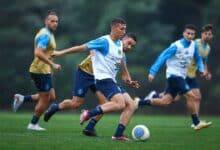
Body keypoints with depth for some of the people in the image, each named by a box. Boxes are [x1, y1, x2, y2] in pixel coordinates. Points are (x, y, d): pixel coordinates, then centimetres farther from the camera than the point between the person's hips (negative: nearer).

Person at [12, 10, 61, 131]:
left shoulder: (48, 34, 15)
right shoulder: (45, 35, -18)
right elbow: (38, 53, -30)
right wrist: (53, 64, -28)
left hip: (44, 71, 10)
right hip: (40, 71, -10)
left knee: (51, 97, 13)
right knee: (45, 98, -1)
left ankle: (22, 99, 16)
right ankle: (33, 124, 12)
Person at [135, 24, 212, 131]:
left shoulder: (193, 45, 5)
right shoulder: (176, 46, -15)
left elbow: (197, 59, 21)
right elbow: (162, 57, -15)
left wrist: (201, 69, 2)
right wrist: (152, 72, -20)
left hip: (181, 77, 7)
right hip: (174, 75, -7)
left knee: (165, 101, 4)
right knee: (190, 95, -17)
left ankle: (138, 102, 14)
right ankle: (197, 123, -10)